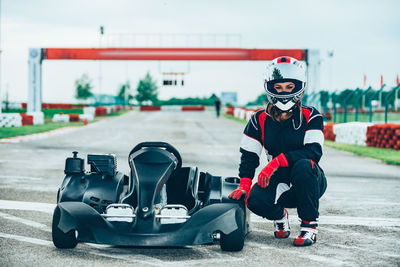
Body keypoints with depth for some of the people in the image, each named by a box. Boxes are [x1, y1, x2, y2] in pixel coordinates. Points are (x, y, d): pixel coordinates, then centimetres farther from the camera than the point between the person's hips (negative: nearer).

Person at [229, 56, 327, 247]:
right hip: (280, 183, 2)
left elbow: (314, 151, -23)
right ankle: (279, 216, 9)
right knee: (255, 200, -29)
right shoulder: (260, 120, 0)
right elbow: (249, 156, 3)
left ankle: (309, 225, -19)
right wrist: (244, 186, -13)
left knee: (303, 165, -37)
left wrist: (277, 161, -33)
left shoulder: (311, 117, -9)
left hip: (309, 182, -2)